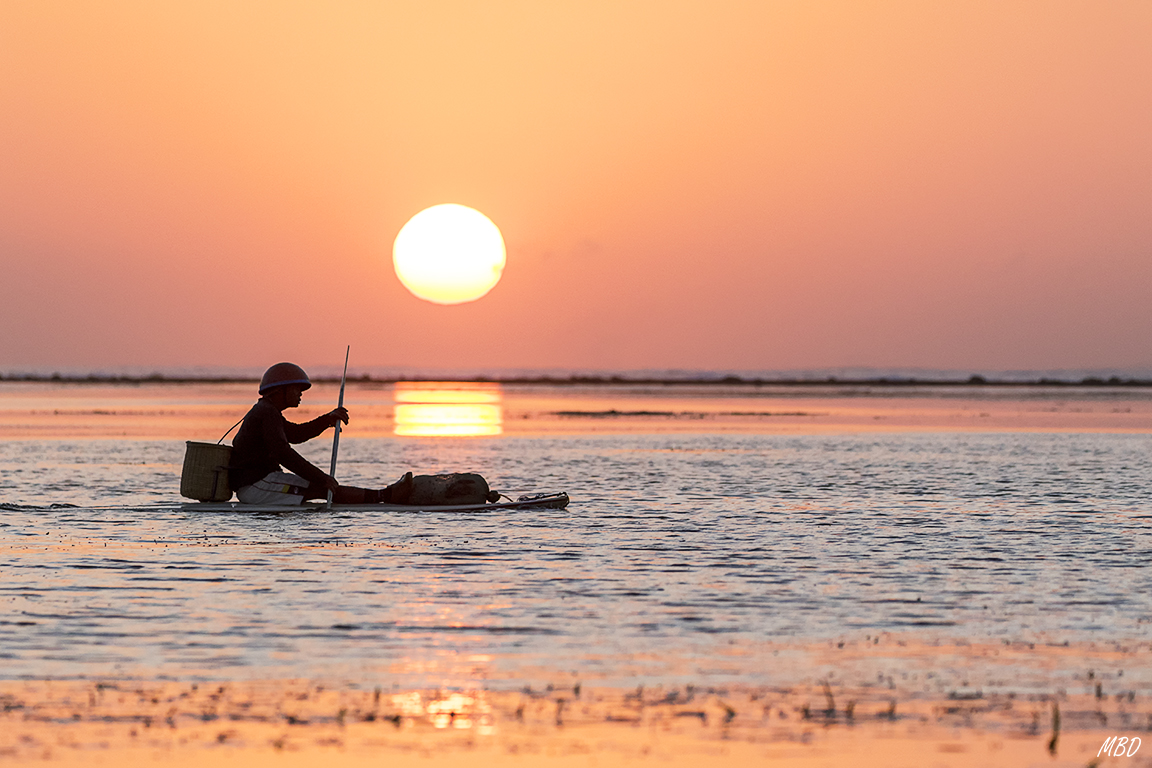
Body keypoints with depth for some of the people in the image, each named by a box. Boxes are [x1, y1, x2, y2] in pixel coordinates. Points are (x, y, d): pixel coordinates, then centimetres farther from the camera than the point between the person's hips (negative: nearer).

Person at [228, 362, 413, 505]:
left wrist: (329, 419, 12)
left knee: (323, 484, 10)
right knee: (323, 488, -13)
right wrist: (320, 477, -26)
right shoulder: (268, 412, -14)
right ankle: (387, 495, -14)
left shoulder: (264, 411, 21)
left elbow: (296, 434, 26)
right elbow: (282, 452, -25)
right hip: (255, 485, -11)